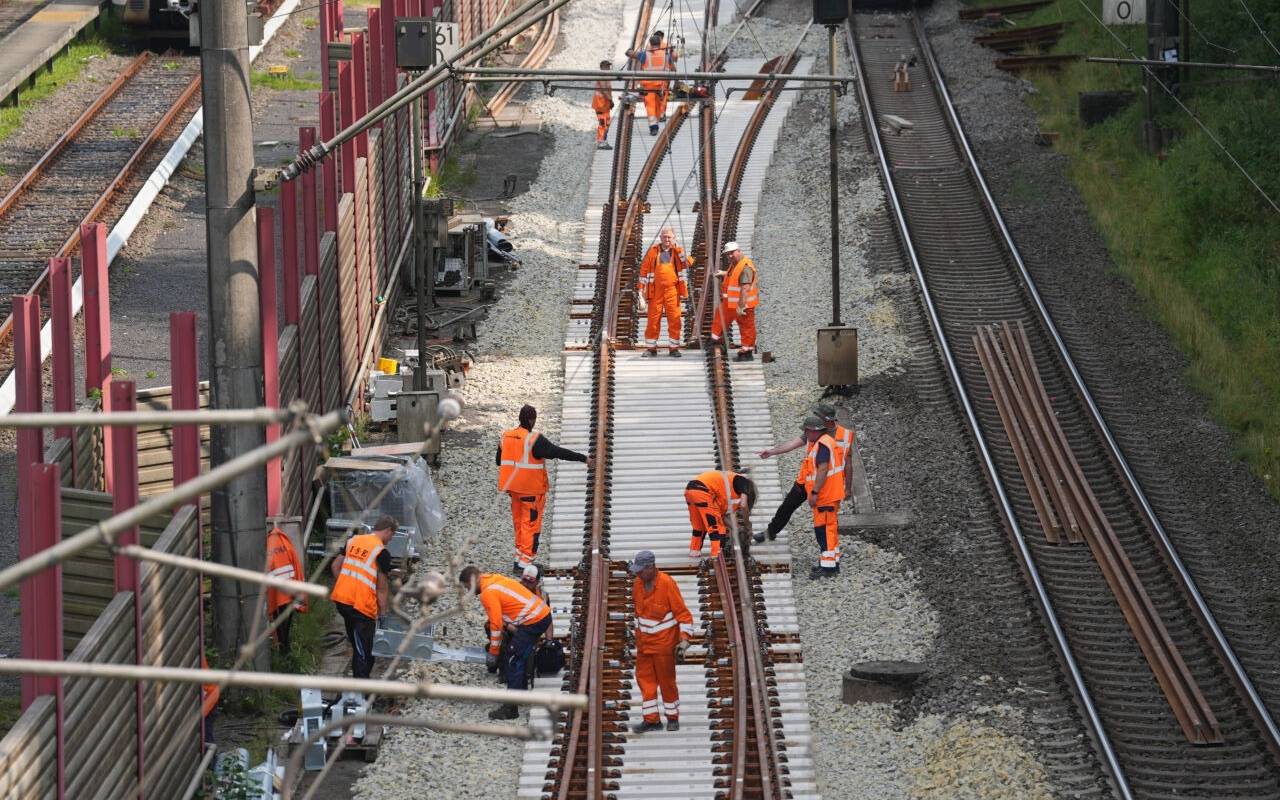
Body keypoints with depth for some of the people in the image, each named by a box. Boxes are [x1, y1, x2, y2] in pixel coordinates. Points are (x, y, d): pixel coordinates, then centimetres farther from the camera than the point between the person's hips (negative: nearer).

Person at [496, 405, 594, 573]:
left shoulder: (506, 437, 2)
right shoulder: (535, 440, -19)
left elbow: (498, 460, 15)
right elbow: (559, 452, -22)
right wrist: (584, 458, -18)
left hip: (513, 487, 7)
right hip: (531, 489, -7)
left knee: (519, 522, 18)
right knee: (531, 524, 0)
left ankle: (520, 559, 24)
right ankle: (524, 563, -3)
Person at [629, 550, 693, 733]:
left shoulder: (667, 584, -19)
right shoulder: (638, 584, 1)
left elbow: (683, 614, -17)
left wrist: (684, 641, -23)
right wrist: (638, 633, 21)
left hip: (664, 642, -6)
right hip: (644, 642, 6)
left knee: (667, 681, 4)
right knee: (644, 678, 5)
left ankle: (672, 717, 20)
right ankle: (652, 720, 12)